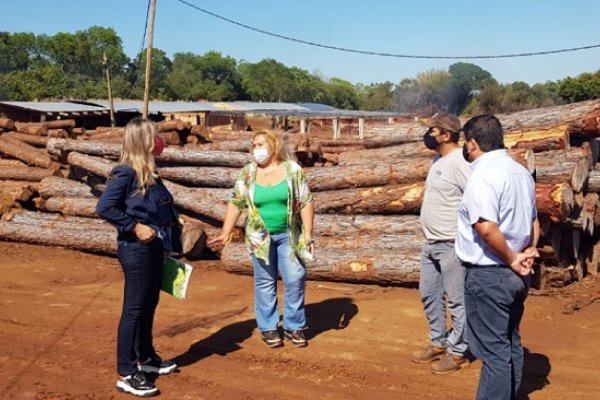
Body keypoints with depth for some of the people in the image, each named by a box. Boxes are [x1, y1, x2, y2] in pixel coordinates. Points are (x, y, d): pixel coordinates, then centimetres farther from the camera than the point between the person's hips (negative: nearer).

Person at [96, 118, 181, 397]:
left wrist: (165, 243, 16)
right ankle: (126, 374, 7)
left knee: (149, 305, 19)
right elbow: (104, 207, -22)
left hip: (154, 248, 9)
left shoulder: (148, 172, 11)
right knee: (134, 309, -2)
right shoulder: (126, 172, -16)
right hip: (136, 250, -9)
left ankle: (146, 358, 35)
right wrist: (135, 227, -20)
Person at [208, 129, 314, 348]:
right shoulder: (248, 173, 0)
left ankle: (294, 327, 15)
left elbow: (305, 203, -4)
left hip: (289, 235, -1)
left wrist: (308, 234, -9)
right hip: (260, 236, 1)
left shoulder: (293, 169, -4)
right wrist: (226, 233, -8)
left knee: (295, 280, 0)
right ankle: (268, 328, 19)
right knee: (265, 282, 7)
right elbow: (235, 203, 1)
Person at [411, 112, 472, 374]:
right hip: (430, 243, 10)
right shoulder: (439, 159, 12)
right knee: (429, 295, 18)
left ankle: (457, 352, 15)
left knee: (457, 300, 3)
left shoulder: (459, 162, -18)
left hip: (452, 245, -10)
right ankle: (438, 343, 32)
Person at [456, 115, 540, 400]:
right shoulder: (521, 172, 11)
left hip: (488, 275, -9)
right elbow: (533, 221, 18)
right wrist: (529, 253, 7)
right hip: (515, 276, 9)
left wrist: (512, 259, -16)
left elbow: (487, 228, -28)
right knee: (511, 344, 19)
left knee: (494, 350, -1)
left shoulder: (482, 175, -18)